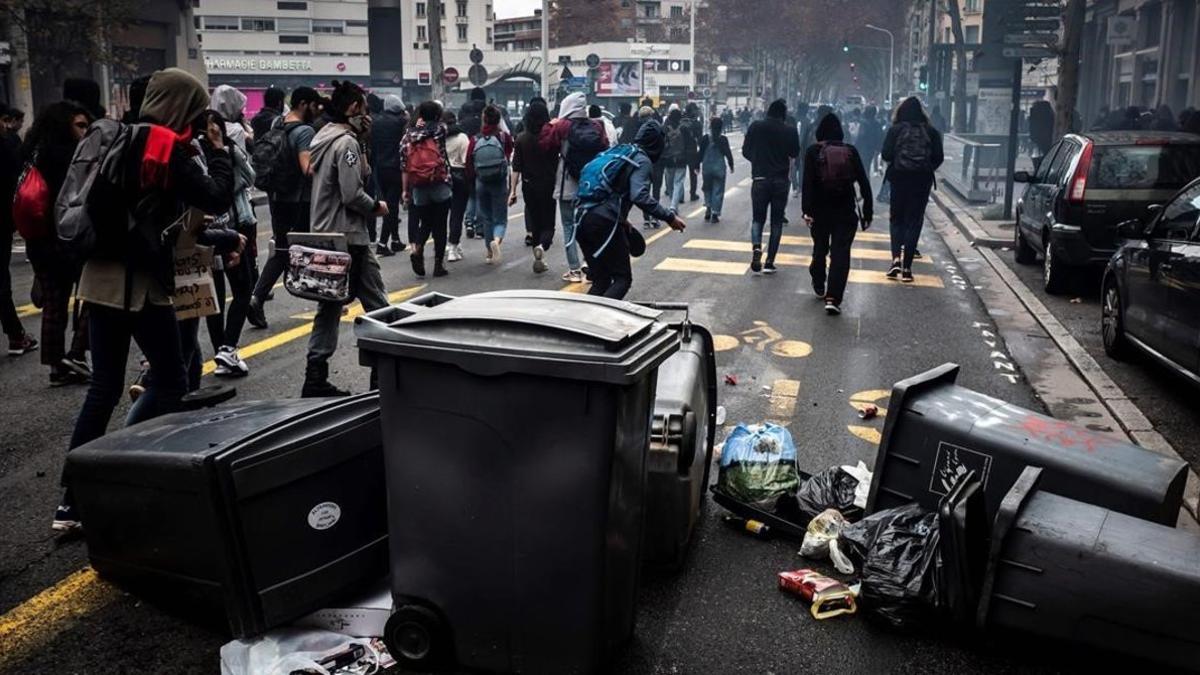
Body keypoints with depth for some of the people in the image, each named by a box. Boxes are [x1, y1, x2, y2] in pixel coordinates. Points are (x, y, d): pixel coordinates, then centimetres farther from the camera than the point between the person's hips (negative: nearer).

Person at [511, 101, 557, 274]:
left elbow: (516, 167, -4)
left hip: (529, 186, 2)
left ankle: (539, 261, 18)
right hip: (548, 186, -2)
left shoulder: (521, 139, -3)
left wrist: (513, 190, 1)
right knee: (548, 224, 6)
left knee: (535, 223, 15)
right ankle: (542, 246, -24)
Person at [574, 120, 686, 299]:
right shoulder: (642, 161, -2)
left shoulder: (618, 152, 22)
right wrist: (669, 217, -17)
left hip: (583, 219, 7)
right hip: (605, 223, -7)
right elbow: (640, 196, -19)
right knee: (623, 279, 3)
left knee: (601, 281, 15)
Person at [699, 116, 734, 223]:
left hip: (707, 167, 2)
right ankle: (715, 214, 1)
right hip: (719, 168, -2)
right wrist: (731, 166, 8)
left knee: (707, 188, 19)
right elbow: (728, 153, -4)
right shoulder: (723, 139, -7)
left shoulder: (705, 138, -3)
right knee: (718, 190, 4)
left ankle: (708, 207, -1)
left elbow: (700, 153, 0)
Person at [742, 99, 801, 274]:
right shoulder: (790, 131, -5)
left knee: (758, 218, 11)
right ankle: (769, 262, 6)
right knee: (777, 221, 8)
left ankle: (756, 247, -17)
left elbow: (745, 151, 2)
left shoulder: (755, 126, -3)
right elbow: (794, 155, 0)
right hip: (781, 180, 0)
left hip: (760, 179, 0)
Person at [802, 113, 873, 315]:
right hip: (846, 211, -1)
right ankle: (833, 298, -13)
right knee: (840, 253, -3)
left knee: (820, 249, 20)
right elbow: (863, 183, 0)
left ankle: (819, 287, 38)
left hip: (820, 210, 1)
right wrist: (867, 211, 4)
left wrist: (807, 210, -14)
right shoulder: (851, 151, 2)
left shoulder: (813, 152, -2)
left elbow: (808, 183, -12)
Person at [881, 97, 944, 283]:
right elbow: (938, 157, 0)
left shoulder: (896, 129, -3)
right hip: (922, 179, 1)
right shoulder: (931, 131, 2)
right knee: (914, 221, 5)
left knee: (897, 218, 13)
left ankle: (896, 258, -5)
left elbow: (886, 154, -9)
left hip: (899, 177, -1)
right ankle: (906, 267, 2)